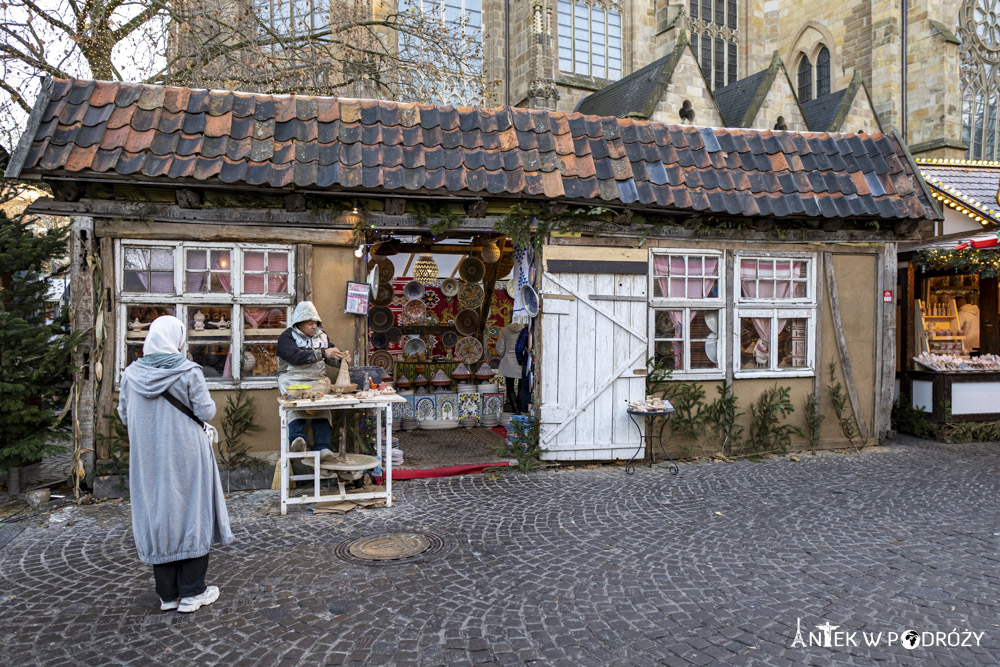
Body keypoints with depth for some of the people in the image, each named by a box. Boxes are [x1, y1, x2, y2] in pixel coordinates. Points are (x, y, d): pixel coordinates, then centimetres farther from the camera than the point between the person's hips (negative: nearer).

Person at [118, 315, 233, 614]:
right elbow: (206, 412, -11)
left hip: (147, 458, 4)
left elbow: (124, 415, 7)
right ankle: (191, 593, 12)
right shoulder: (188, 372, -13)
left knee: (156, 514, 11)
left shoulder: (131, 373, -2)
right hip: (185, 455, -3)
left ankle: (168, 594, 20)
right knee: (191, 514, 7)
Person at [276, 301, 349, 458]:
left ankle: (322, 447, -37)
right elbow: (296, 356, -15)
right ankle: (297, 438, -47)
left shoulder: (321, 336, 22)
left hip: (317, 379, 3)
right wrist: (323, 353, -22)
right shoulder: (286, 337, 4)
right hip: (293, 379, -3)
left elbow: (332, 358, 20)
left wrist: (341, 358, -5)